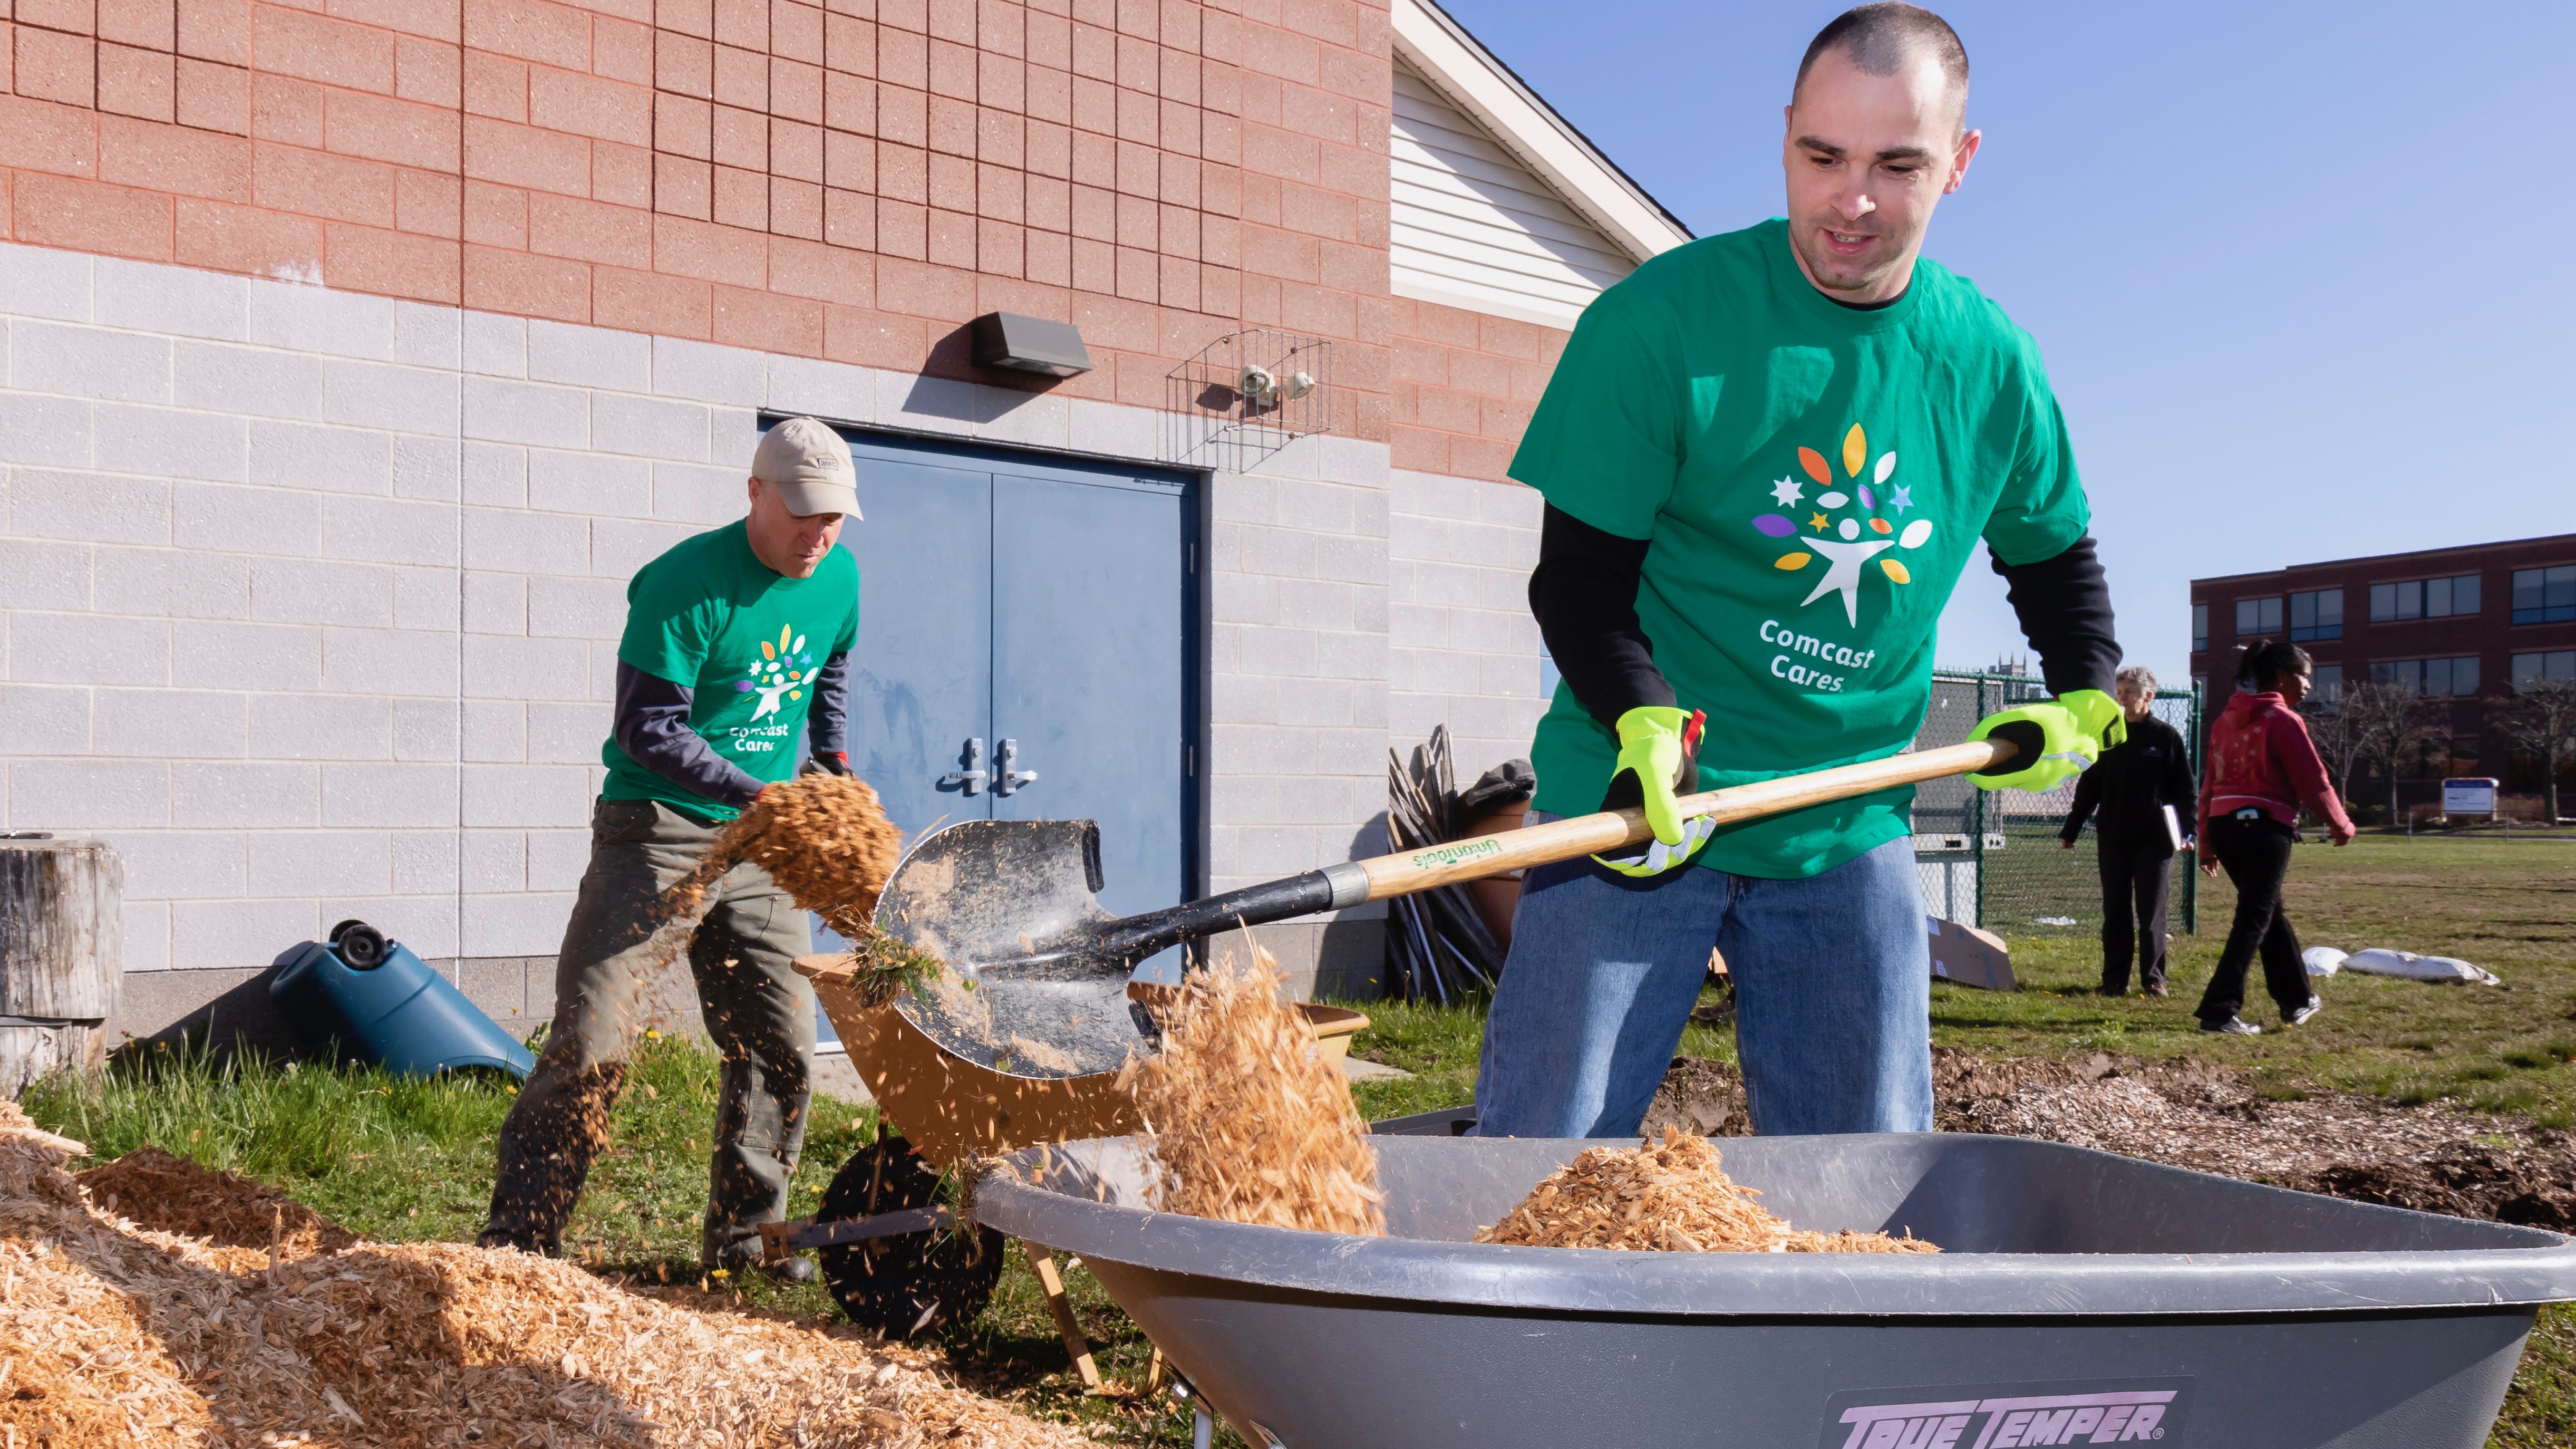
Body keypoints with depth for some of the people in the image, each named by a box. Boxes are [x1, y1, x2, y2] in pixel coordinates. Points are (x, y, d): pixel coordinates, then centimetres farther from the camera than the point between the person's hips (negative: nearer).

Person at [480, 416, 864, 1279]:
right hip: (657, 830, -6)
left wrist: (833, 762, 20)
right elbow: (649, 730, -19)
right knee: (594, 1042, -9)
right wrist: (759, 794, -25)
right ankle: (517, 1240, 2)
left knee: (782, 1047, 8)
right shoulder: (686, 585, -17)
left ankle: (743, 1237, 23)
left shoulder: (839, 579, 3)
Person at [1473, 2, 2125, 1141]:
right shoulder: (1659, 321, -10)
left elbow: (2053, 554, 22)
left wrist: (2085, 701, 8)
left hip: (1849, 832, 4)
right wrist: (1647, 725, -26)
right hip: (1633, 801, -4)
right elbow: (1580, 576, -10)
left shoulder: (1993, 366, 3)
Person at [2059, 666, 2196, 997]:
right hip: (2112, 839, 3)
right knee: (2115, 911, 6)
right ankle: (2115, 979, 11)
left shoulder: (2167, 737, 0)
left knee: (2152, 913, 3)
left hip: (2154, 840, -3)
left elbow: (2185, 789, 0)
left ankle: (2153, 978, 13)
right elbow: (2089, 787, 12)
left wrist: (2189, 830, -11)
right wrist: (2071, 830, 10)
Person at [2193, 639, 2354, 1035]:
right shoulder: (2283, 720, -8)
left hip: (2223, 824, 8)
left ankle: (2298, 1001, 33)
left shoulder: (2226, 719, 13)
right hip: (2265, 826, -8)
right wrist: (2341, 825, 10)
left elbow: (2209, 782, 14)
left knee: (2270, 913, 21)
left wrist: (2207, 841, 18)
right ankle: (2219, 1013, -9)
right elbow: (2313, 780, -6)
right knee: (2253, 922, -3)